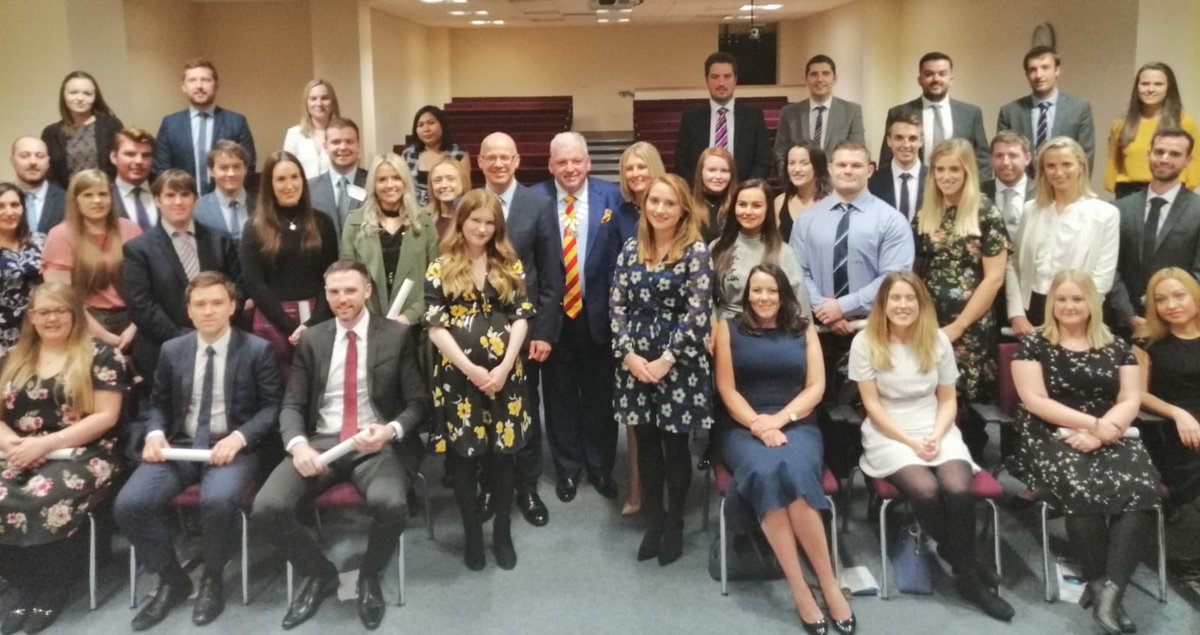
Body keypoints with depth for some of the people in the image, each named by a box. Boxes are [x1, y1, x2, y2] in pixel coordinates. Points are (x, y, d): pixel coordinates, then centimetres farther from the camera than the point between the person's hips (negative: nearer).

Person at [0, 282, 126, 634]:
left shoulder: (100, 356, 0)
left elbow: (106, 417, -8)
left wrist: (45, 443, -15)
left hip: (81, 455, -4)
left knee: (38, 501, -32)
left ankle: (50, 591, -7)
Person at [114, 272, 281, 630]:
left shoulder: (257, 350, 0)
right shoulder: (172, 351, 11)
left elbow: (272, 407, -2)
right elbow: (158, 403, 18)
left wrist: (239, 437, -19)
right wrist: (155, 433, -5)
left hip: (232, 448, -4)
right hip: (180, 446, 4)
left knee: (218, 500, -36)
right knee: (129, 504, -21)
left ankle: (212, 579, -5)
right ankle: (172, 580, 3)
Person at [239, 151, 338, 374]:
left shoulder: (321, 223, 8)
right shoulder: (254, 228, 4)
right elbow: (254, 284, -3)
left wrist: (313, 323, -10)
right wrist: (290, 326, -12)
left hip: (317, 320, 1)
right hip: (273, 322, -1)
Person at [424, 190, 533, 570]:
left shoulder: (510, 266, 7)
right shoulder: (441, 268, 0)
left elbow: (521, 318, 2)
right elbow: (435, 326, -6)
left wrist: (504, 367, -10)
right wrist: (471, 368, -13)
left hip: (505, 374, 2)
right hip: (458, 375, -1)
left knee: (503, 451, 7)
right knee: (465, 453, 6)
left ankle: (503, 532, 23)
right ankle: (472, 533, 23)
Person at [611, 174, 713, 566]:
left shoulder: (696, 251, -8)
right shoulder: (631, 249, 6)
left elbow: (697, 313, -13)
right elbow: (617, 305, 3)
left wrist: (666, 360, -15)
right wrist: (629, 354, -8)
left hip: (679, 363, -4)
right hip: (636, 361, 4)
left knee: (675, 444, 7)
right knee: (646, 444, 12)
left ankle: (675, 525, 24)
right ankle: (653, 521, 27)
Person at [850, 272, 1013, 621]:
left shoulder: (938, 340, 5)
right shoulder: (865, 343, -4)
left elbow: (947, 400, 8)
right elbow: (872, 405, -5)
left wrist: (937, 436, -11)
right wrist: (910, 440, -13)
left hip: (937, 432, 3)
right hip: (889, 435, -2)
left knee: (958, 489, -27)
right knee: (926, 490, -30)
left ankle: (968, 577, -9)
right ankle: (966, 565, -8)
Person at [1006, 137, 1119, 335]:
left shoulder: (1106, 214, -1)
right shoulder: (1031, 210, 9)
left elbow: (1102, 277, -5)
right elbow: (1014, 264, 8)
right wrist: (1016, 314, -3)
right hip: (1032, 312, 3)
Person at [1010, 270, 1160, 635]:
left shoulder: (1116, 347, 15)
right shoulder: (1033, 344, 5)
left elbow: (1131, 401, 6)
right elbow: (1034, 401, -5)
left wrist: (1098, 433, -12)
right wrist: (1092, 423, -13)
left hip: (1109, 437, 3)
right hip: (1051, 439, -3)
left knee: (1141, 488, -28)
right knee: (1083, 488, -33)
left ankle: (1109, 590, -33)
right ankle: (1100, 584, -16)